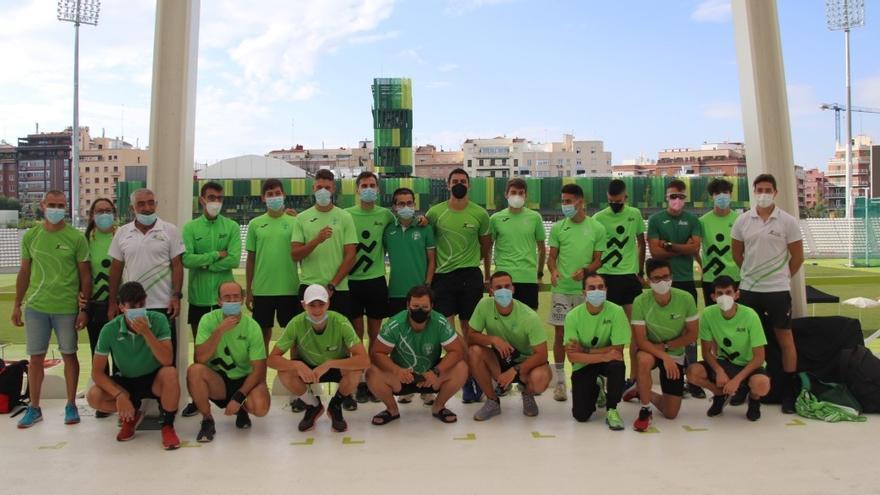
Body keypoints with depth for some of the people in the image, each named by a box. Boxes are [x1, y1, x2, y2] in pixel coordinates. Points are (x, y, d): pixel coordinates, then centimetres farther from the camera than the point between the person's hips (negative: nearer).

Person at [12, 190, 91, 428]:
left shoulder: (76, 237, -4)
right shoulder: (30, 236, 5)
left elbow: (85, 275, -1)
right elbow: (24, 272, 11)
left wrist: (84, 308, -4)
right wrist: (17, 305, 9)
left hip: (67, 307, -2)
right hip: (35, 306, 2)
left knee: (69, 355, 7)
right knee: (36, 357, 8)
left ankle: (71, 405, 19)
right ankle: (34, 408, 20)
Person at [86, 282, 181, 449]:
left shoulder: (158, 320, -19)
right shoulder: (109, 330, -16)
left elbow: (167, 361, -27)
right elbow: (97, 372, -12)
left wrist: (146, 333, -37)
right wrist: (119, 395, -26)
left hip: (154, 379, -2)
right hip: (126, 381, 2)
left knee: (170, 374, -36)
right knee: (93, 397, -25)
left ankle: (167, 425, -12)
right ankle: (132, 415, 7)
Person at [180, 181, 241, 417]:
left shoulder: (231, 227, 1)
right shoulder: (190, 227, 2)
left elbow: (234, 259, -12)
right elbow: (186, 259, -12)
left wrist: (204, 264, -11)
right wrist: (217, 255, -12)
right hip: (198, 296, 1)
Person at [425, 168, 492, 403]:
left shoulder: (480, 213, 2)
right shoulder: (435, 212, 1)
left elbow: (486, 245, 13)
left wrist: (487, 275, 17)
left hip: (471, 275, 0)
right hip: (443, 275, 0)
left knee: (469, 327, 8)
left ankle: (469, 374, 19)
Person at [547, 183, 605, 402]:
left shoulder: (597, 228, 2)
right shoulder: (558, 228, 4)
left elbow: (598, 260, 4)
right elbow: (552, 256, 7)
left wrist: (585, 270, -16)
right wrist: (553, 271, -14)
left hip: (585, 288, -1)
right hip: (561, 288, 1)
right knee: (560, 334, 3)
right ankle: (560, 380, 12)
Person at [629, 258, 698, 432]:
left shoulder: (686, 299, -19)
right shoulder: (640, 302, -23)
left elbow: (692, 335, -11)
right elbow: (640, 341, -22)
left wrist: (665, 346, -20)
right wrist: (664, 357, -34)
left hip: (675, 353, 2)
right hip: (650, 350, -2)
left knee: (670, 413, 1)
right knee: (644, 360, -41)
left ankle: (646, 394, 35)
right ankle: (645, 410, -19)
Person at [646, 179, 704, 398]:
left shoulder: (692, 220, 8)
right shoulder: (655, 220, 4)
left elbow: (695, 248, -5)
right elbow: (655, 251, -6)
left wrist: (668, 245, -8)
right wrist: (683, 249, -6)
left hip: (686, 281, 1)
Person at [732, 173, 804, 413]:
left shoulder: (787, 221, -4)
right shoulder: (743, 220, 3)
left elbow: (797, 256, 3)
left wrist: (782, 276, 8)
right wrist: (752, 272, 12)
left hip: (778, 290, -2)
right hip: (749, 289, 2)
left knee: (784, 338, 2)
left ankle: (790, 391, 11)